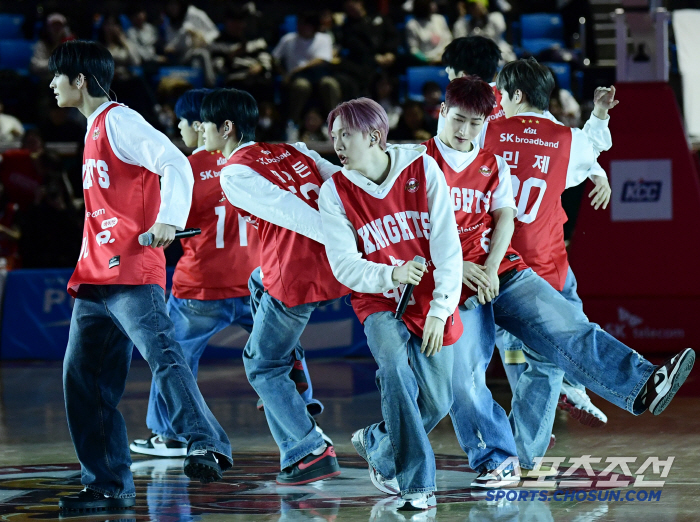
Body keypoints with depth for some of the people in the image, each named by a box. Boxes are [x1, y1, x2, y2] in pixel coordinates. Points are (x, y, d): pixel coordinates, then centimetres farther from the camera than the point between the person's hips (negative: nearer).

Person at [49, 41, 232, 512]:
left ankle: (206, 446, -36)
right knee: (82, 381, 7)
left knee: (162, 354, -25)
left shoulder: (119, 121, -6)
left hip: (131, 275, -10)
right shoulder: (94, 130, 23)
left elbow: (175, 164, -18)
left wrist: (168, 221, -31)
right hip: (95, 279, 10)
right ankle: (109, 486, 11)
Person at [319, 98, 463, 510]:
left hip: (431, 302, 2)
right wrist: (392, 276, -25)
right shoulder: (335, 192, -5)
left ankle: (377, 443, 35)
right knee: (396, 365, -30)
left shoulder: (422, 168, -7)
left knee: (436, 402, 4)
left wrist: (440, 309, -13)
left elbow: (447, 244, -8)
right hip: (380, 303, -1)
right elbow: (344, 265, -8)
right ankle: (418, 483, -22)